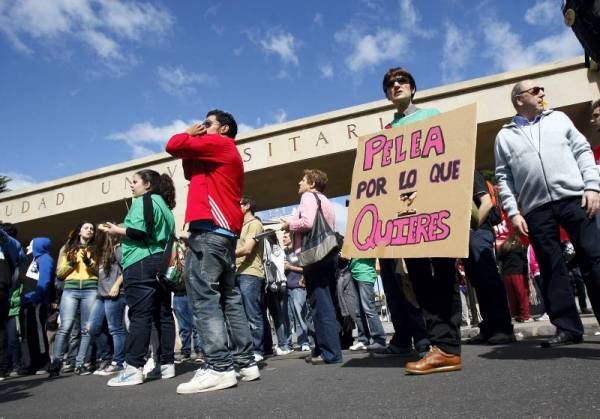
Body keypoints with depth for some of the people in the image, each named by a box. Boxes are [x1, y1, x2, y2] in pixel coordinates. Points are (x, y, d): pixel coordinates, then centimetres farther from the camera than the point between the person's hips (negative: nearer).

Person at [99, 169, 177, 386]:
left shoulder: (143, 201, -2)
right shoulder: (164, 205, 23)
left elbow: (139, 232, -15)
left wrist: (116, 230, 0)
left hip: (142, 263, -9)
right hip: (162, 263, 9)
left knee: (140, 315, -11)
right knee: (163, 314, 5)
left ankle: (133, 368, -11)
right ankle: (167, 364, 8)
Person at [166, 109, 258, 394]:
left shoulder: (218, 144, 0)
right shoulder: (227, 155, 29)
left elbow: (173, 146, -7)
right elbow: (193, 174, 32)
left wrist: (189, 134, 13)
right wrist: (192, 140, 22)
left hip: (209, 230, -10)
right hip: (225, 232, 10)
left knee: (203, 295, -14)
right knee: (229, 297, 8)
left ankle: (218, 367, -17)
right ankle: (244, 362, 10)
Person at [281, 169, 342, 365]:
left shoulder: (308, 196, -1)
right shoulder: (325, 201, 26)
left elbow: (307, 222, -19)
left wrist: (289, 224, -2)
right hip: (329, 252, 10)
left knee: (320, 304, -8)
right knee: (326, 304, 11)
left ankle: (330, 352, -6)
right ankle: (323, 348, 18)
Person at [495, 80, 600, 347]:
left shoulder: (558, 119, 18)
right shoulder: (505, 136, 13)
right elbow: (503, 177, 7)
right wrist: (513, 211, -3)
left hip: (573, 198, 1)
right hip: (536, 209, 0)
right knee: (551, 268, 1)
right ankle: (568, 327, 8)